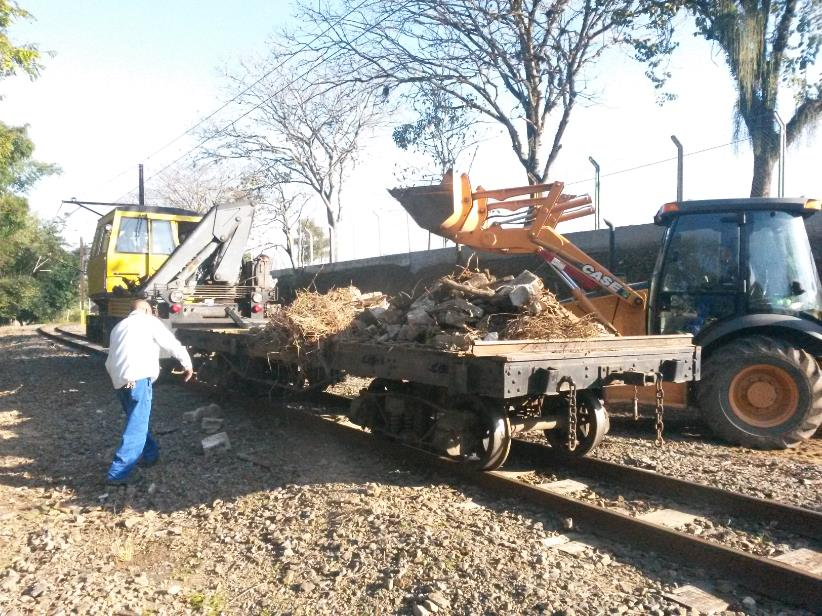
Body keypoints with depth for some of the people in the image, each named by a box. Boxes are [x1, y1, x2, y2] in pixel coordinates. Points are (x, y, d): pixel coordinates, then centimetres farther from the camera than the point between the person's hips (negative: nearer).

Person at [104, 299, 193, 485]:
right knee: (137, 425, -8)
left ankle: (149, 454, 36)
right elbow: (172, 344, 4)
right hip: (138, 378, -8)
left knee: (138, 419, 25)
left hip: (119, 381, 8)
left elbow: (109, 362, 28)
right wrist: (187, 364, 14)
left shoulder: (118, 327, 29)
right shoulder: (149, 321, 10)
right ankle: (118, 473, -14)